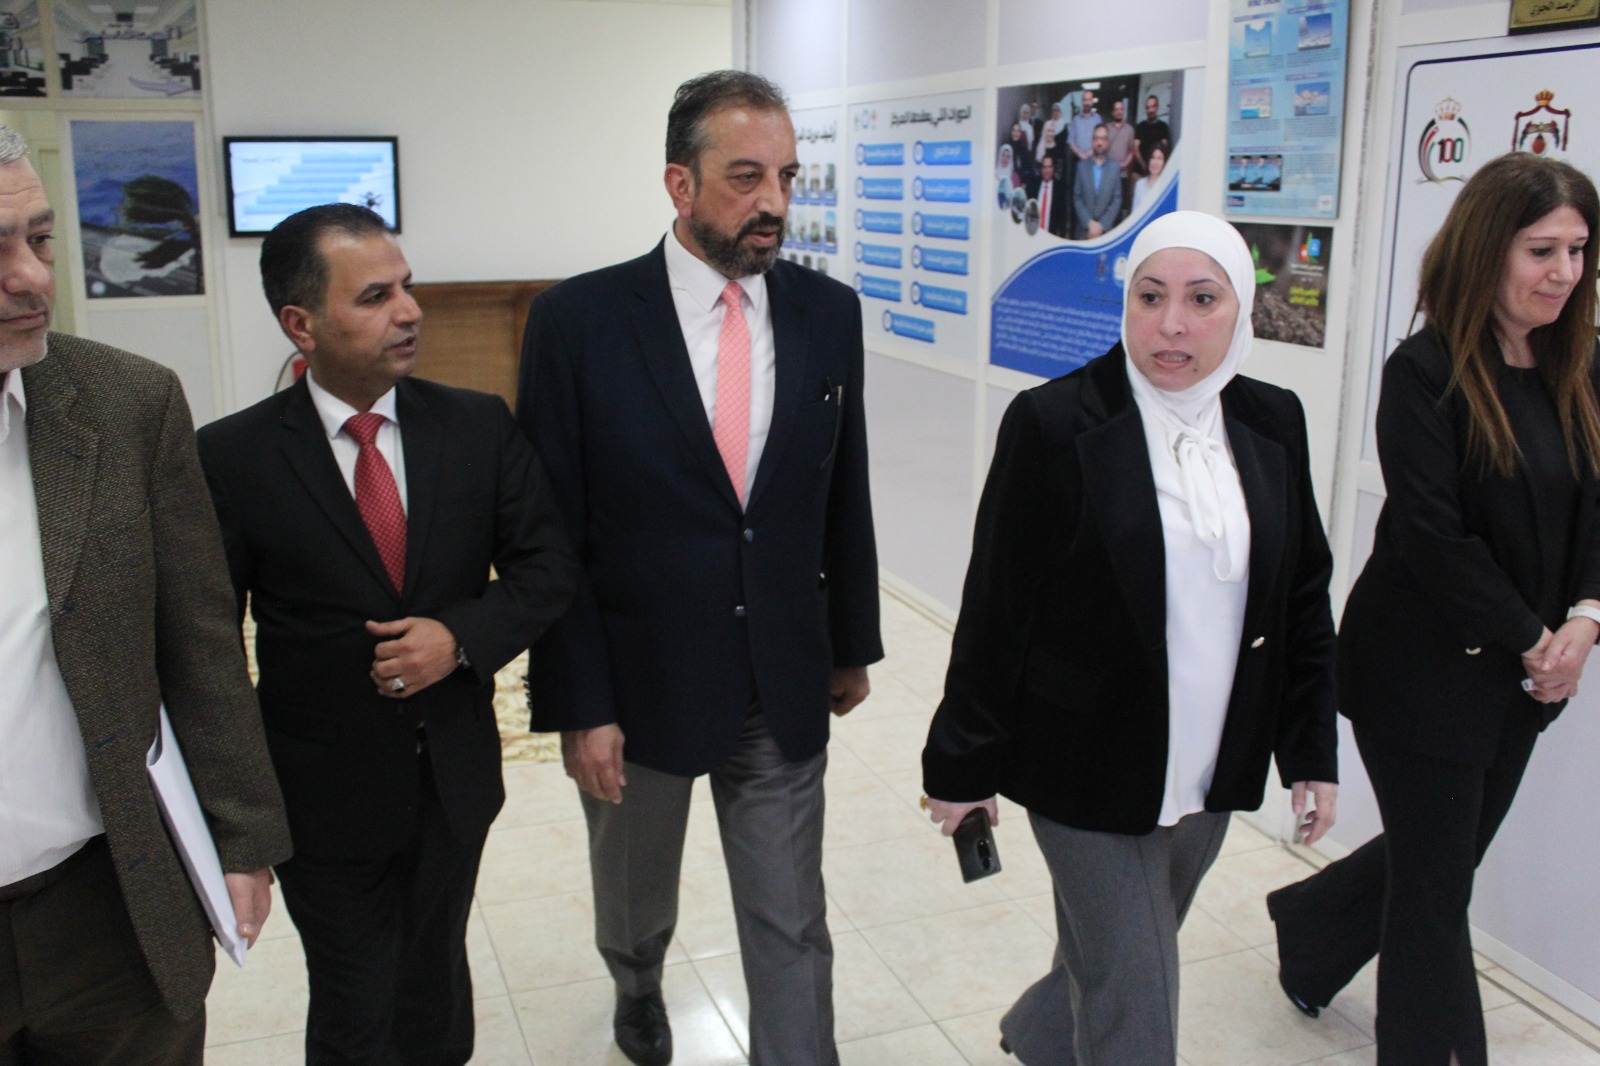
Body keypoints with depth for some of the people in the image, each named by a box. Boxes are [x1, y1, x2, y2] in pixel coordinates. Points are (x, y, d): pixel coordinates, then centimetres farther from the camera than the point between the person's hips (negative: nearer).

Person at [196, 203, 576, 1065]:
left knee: (437, 989, 22)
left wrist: (462, 636, -19)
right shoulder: (232, 458, -12)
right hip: (323, 795, -2)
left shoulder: (478, 426, -5)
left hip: (455, 777, 3)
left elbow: (546, 567, -1)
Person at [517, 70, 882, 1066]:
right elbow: (551, 533, -11)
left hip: (786, 690, 1)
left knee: (792, 929, 9)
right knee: (636, 902, 25)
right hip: (640, 684, -1)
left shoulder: (829, 312, -3)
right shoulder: (580, 319, -13)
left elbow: (845, 494, 6)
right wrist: (578, 704, -12)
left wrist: (853, 641, 11)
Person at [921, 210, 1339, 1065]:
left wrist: (1311, 751, 8)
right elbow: (995, 608, -10)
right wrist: (963, 765, -6)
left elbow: (1304, 597, 8)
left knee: (1113, 955, 22)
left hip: (1210, 770, 5)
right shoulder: (1054, 423, -14)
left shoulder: (1272, 423, 1)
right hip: (1091, 767, -5)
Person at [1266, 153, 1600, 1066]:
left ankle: (1310, 924, 46)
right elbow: (1432, 536, -19)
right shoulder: (1427, 372, -16)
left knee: (1448, 850, 20)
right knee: (1436, 885, 6)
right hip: (1426, 672, -7)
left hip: (1522, 674, 7)